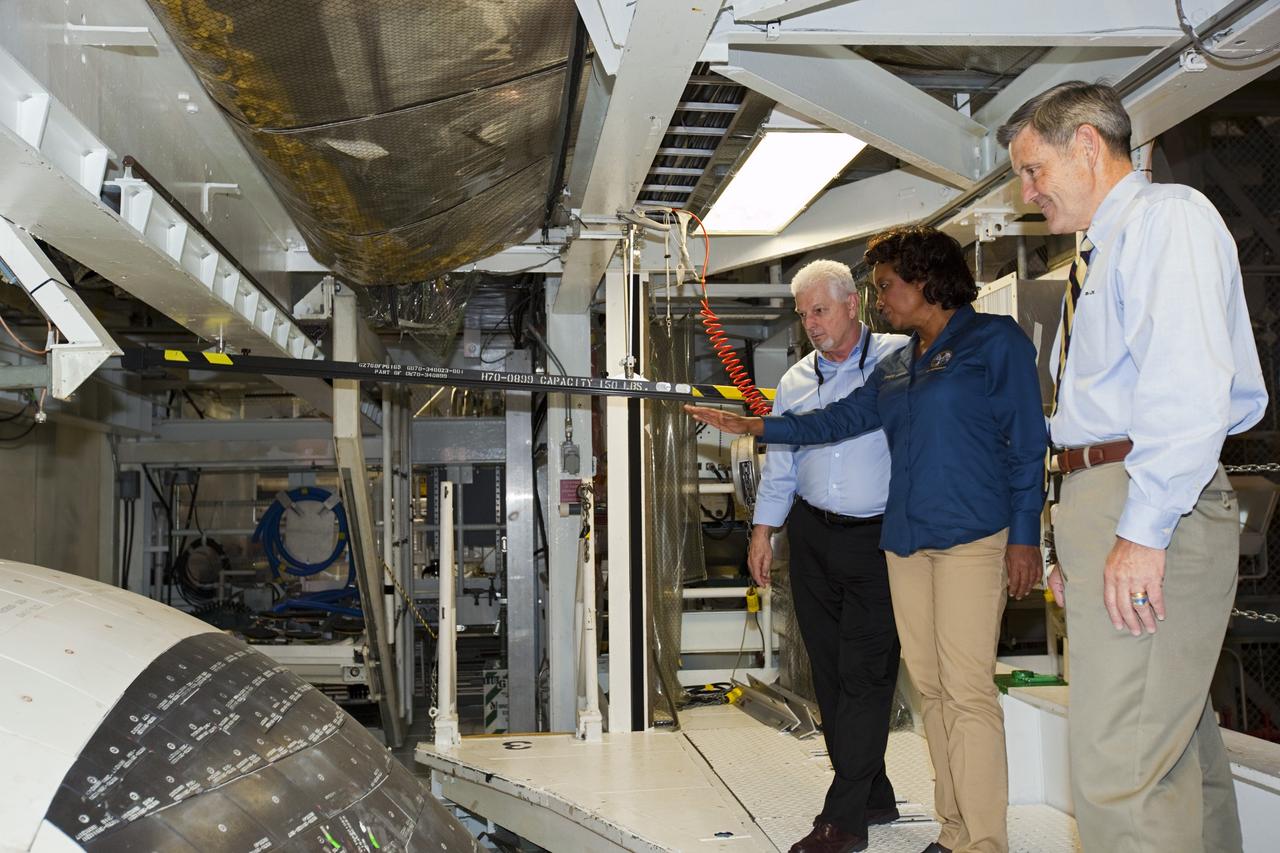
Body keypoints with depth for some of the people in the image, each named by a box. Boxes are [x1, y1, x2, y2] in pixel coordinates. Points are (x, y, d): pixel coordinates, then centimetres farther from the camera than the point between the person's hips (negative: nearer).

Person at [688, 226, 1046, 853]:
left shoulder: (995, 340, 1)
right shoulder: (896, 366, 20)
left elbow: (1027, 442, -3)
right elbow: (837, 419, 23)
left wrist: (1024, 535, -9)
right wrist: (751, 425, 18)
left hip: (972, 536, -7)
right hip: (906, 537, 7)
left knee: (968, 689, -10)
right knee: (931, 688, 7)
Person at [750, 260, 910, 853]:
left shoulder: (900, 359, -2)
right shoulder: (796, 381, 13)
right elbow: (780, 462, 17)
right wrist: (762, 530, 14)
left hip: (878, 538, -5)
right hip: (812, 535, 6)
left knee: (864, 672, -6)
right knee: (828, 667, 8)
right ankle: (874, 796, 22)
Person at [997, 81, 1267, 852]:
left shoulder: (1167, 217, -5)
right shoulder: (1104, 253, 23)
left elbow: (1186, 385, -19)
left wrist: (1143, 530, -23)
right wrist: (1083, 541, 19)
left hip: (1152, 501, -10)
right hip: (1105, 500, 10)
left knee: (1119, 767, -13)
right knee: (1180, 750, 16)